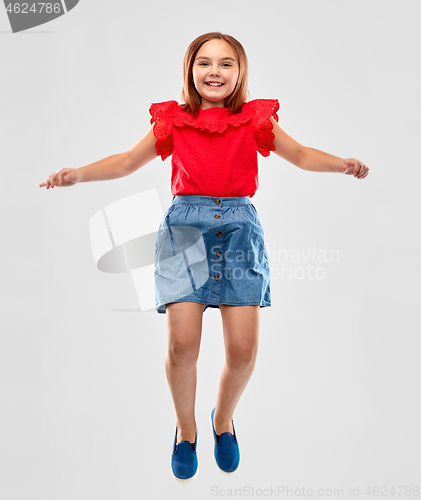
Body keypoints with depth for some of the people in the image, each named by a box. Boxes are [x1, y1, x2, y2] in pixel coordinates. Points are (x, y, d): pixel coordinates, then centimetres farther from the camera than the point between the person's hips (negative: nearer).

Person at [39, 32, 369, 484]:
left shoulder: (256, 120, 8)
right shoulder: (173, 121, 8)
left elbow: (300, 154, 5)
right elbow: (127, 161, 9)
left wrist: (342, 164, -14)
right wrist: (77, 174, -5)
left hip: (239, 225, 1)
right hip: (185, 225, 0)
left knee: (243, 349, -5)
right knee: (182, 344, -10)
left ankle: (223, 420, 28)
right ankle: (185, 429, 20)